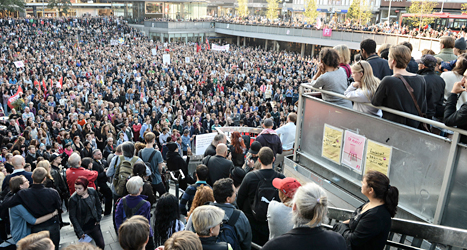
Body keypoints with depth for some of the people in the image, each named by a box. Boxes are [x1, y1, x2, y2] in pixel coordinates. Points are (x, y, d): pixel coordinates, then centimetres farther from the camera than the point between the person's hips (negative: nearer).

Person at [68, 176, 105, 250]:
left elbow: (98, 205, 6)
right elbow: (72, 217, -13)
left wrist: (98, 219, 4)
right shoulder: (73, 199, -21)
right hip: (82, 227, -3)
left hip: (94, 224, 3)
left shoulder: (92, 191, -11)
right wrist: (80, 232, -14)